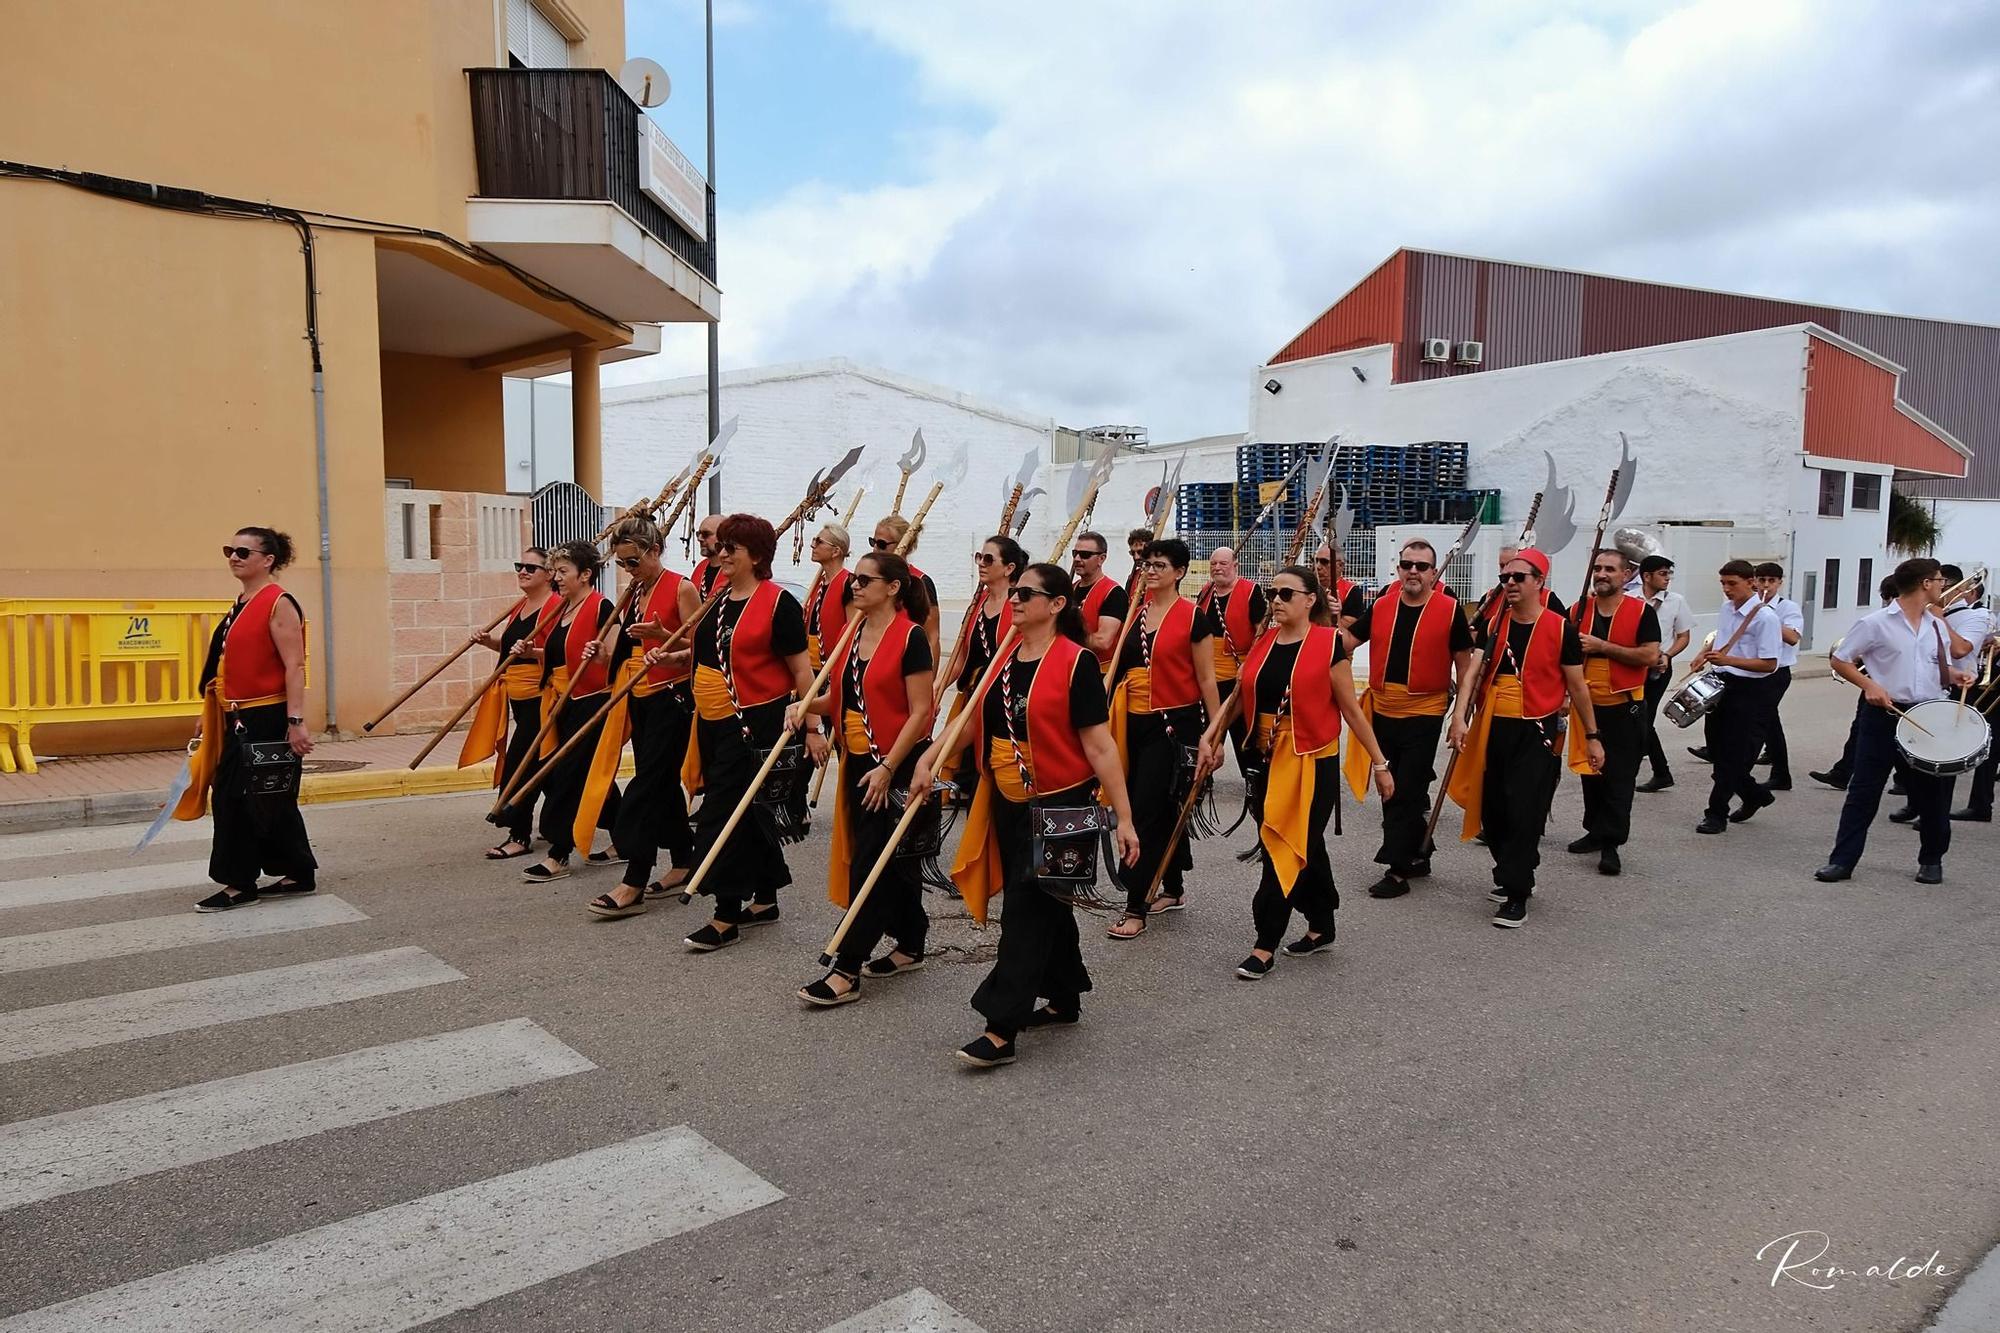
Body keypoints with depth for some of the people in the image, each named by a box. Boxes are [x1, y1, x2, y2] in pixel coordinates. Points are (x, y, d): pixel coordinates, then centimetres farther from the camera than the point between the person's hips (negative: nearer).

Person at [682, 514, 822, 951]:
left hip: (755, 723, -8)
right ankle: (764, 900, 27)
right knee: (751, 813, 15)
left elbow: (801, 670, -12)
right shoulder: (716, 600, 10)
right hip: (714, 723, 8)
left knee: (723, 812, -8)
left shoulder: (778, 603, -13)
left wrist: (811, 728, -13)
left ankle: (726, 917, 1)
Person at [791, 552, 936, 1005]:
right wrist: (807, 705, -4)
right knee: (892, 858, 16)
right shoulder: (854, 634, 9)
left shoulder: (911, 637, -13)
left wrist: (887, 767, -20)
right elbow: (843, 697, 16)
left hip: (896, 764, -8)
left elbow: (920, 711, -16)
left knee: (871, 861, -7)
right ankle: (910, 946, 29)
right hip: (858, 761, 8)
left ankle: (847, 971, -3)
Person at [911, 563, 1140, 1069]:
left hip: (1061, 803, -7)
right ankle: (1065, 998, 34)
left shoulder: (1076, 662, -14)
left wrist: (1123, 818, -16)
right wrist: (930, 758, -1)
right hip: (1010, 804, 7)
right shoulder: (1003, 658, 6)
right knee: (1046, 904, 18)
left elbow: (1100, 746, -15)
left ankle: (1001, 1029, -2)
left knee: (1028, 908, -6)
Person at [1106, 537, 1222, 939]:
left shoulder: (1192, 617, -8)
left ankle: (1136, 909, -4)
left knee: (1147, 811, -9)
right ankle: (1174, 889, 30)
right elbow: (1121, 665, 17)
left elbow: (1206, 680, -6)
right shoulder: (1135, 611, 10)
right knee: (1164, 809, 16)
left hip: (1174, 724, -6)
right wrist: (1108, 716, 13)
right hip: (1136, 723, 6)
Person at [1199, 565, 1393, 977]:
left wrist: (1379, 762, -4)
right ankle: (1322, 927, 32)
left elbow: (1351, 709, -7)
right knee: (1305, 845, 16)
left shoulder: (1328, 643, -10)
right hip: (1269, 758, 5)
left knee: (1284, 847, -6)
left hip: (1313, 761, -5)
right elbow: (1239, 696, 12)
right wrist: (1210, 736, 4)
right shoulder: (1263, 642, 5)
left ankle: (1265, 946, 1)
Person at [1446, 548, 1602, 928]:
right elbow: (1474, 671, -6)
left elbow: (1577, 685, 1)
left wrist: (1591, 736, 4)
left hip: (1538, 732, -4)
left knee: (1525, 812, -7)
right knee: (1492, 809, 10)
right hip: (1493, 729, 4)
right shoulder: (1492, 625, 4)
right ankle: (1513, 875, 31)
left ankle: (1516, 894, 1)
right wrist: (1460, 716, -20)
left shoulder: (1561, 629, -5)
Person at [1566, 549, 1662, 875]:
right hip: (1587, 704, 5)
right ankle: (1595, 831, 27)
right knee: (1590, 770, 13)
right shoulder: (1579, 610, 5)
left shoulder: (1642, 612, -6)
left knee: (1619, 777, -3)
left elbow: (1650, 655, -16)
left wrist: (1603, 646, -19)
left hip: (1624, 706, -5)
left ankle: (1611, 844, 1)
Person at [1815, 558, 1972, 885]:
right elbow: (1839, 660, -6)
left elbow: (1941, 667, 22)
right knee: (1864, 789, -1)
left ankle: (1932, 860, 28)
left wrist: (1956, 675, 1)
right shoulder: (1875, 623, -9)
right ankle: (1842, 860, 3)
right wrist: (1869, 685, -19)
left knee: (1932, 791, 12)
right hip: (1885, 715, -5)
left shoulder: (1937, 625, 9)